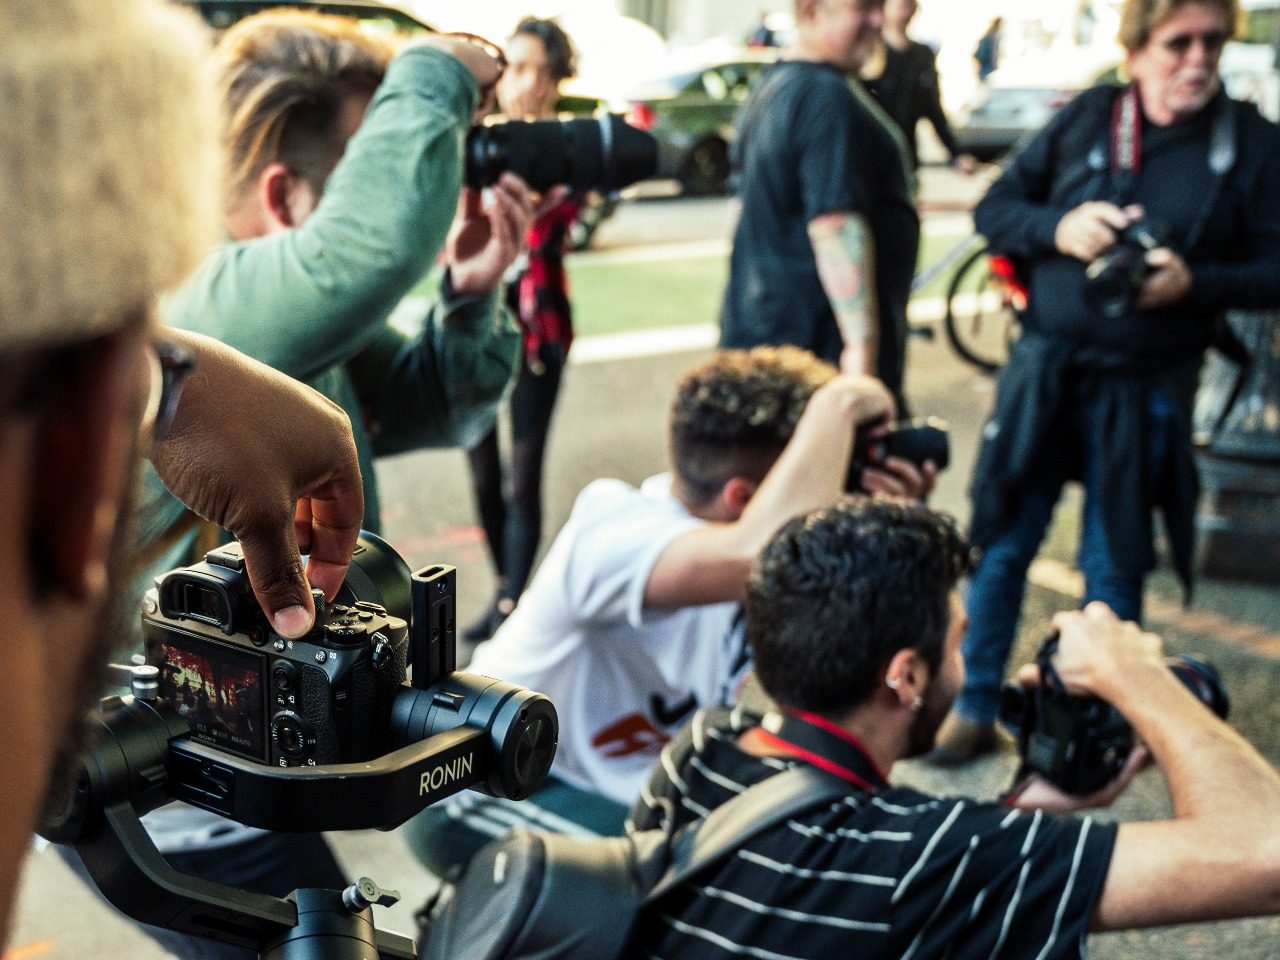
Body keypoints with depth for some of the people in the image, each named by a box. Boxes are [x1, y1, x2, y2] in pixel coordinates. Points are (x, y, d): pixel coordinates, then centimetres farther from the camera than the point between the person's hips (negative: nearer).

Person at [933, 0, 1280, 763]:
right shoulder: (1086, 119, 2)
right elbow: (994, 211, 5)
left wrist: (1194, 281, -20)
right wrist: (1057, 227, -14)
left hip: (1145, 391, -1)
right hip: (1045, 371, 1)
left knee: (1114, 570, 10)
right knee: (1002, 545, 7)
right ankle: (975, 710, 24)